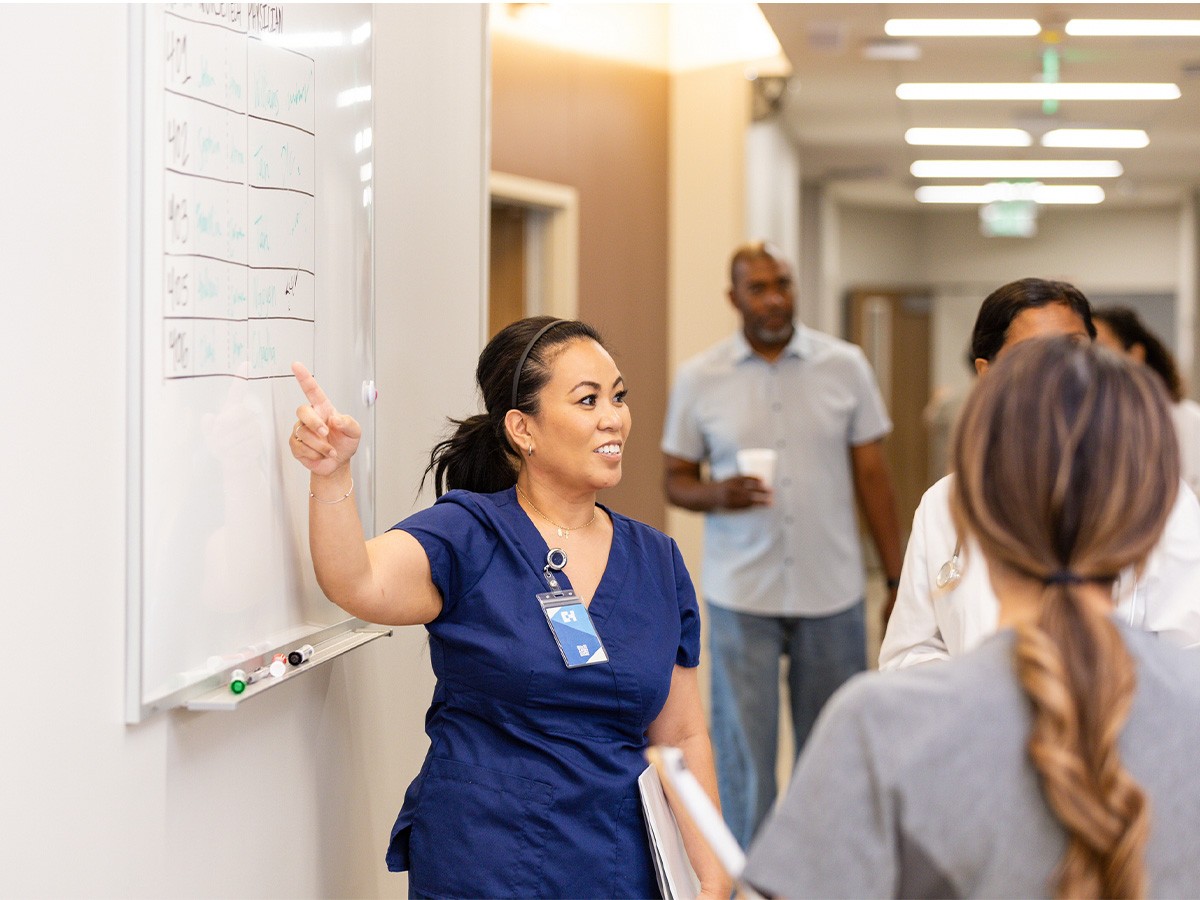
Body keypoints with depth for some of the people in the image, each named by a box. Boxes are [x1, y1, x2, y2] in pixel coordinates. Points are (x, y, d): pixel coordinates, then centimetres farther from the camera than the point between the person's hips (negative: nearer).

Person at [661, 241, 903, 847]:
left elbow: (872, 476, 6)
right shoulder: (698, 378, 1)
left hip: (832, 591, 1)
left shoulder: (845, 366, 2)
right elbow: (676, 479, 7)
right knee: (744, 759, 1)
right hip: (741, 597, -1)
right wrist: (715, 495, -17)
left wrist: (897, 578, 3)